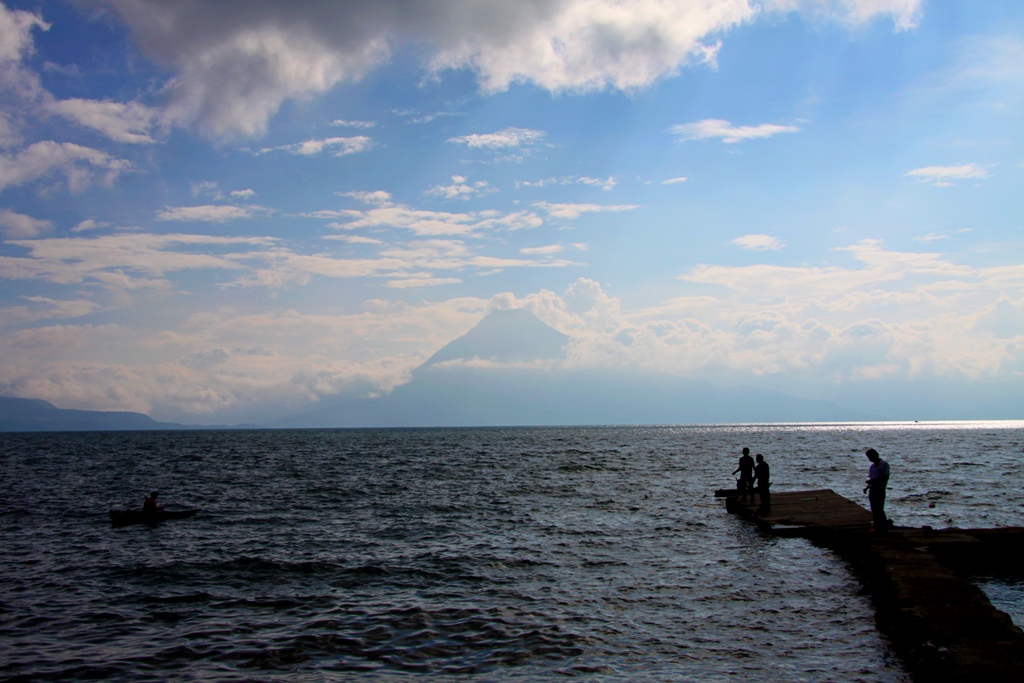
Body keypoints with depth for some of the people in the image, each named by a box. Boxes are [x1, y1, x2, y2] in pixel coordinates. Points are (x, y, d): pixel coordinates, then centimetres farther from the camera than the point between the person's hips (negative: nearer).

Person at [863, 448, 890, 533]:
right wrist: (867, 487, 3)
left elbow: (886, 477, -12)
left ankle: (883, 526, -1)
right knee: (874, 509, 7)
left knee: (879, 509, -8)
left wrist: (874, 480, -20)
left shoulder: (884, 465, -6)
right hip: (872, 489, 7)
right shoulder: (872, 466, 14)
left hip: (880, 489, -7)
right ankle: (876, 526, 12)